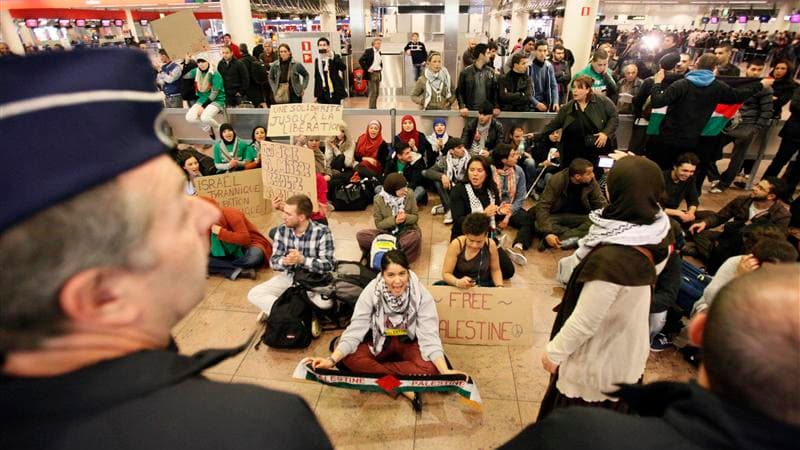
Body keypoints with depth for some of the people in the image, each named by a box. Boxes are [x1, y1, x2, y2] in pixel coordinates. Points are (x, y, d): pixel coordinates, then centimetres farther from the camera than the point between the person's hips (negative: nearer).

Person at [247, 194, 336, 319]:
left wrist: (302, 260, -34)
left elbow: (328, 265, -20)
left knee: (326, 302, -34)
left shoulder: (322, 232, -17)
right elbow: (273, 261, -4)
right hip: (287, 278, 4)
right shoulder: (282, 230, -4)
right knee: (254, 294, -14)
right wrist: (284, 261, -29)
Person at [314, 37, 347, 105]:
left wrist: (333, 57, -24)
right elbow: (316, 78, 15)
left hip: (334, 92, -4)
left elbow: (343, 67, -20)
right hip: (322, 94, 4)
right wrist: (315, 95, 13)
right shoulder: (317, 60, 13)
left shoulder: (335, 58, 0)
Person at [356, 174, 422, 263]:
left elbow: (415, 216, -1)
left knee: (416, 237, -38)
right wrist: (394, 220, -25)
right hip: (387, 232, 0)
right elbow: (378, 224, -7)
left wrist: (406, 218, -24)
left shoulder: (409, 194, -9)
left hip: (407, 230, 1)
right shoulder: (379, 199, -12)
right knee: (361, 235, -23)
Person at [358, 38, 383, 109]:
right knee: (373, 92, -10)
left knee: (377, 92, 9)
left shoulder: (379, 52, 14)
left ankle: (374, 107, 18)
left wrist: (381, 67, 15)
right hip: (371, 74, -7)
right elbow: (360, 60, -13)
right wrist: (366, 69, -15)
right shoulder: (368, 51, -8)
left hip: (378, 73, 7)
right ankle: (372, 108, -5)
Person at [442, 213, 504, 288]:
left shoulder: (491, 245, -11)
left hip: (484, 288, 1)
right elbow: (446, 274, -13)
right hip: (460, 289, 0)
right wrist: (457, 282, -32)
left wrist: (499, 287, -11)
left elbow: (495, 270, 5)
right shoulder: (457, 245, -17)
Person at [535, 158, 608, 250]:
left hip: (579, 217, 3)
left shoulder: (591, 182, -10)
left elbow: (601, 204, -4)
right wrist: (547, 233, -38)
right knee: (539, 225, -33)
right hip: (557, 216, -3)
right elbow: (542, 207, -24)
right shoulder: (556, 181, -20)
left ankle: (562, 239, -34)